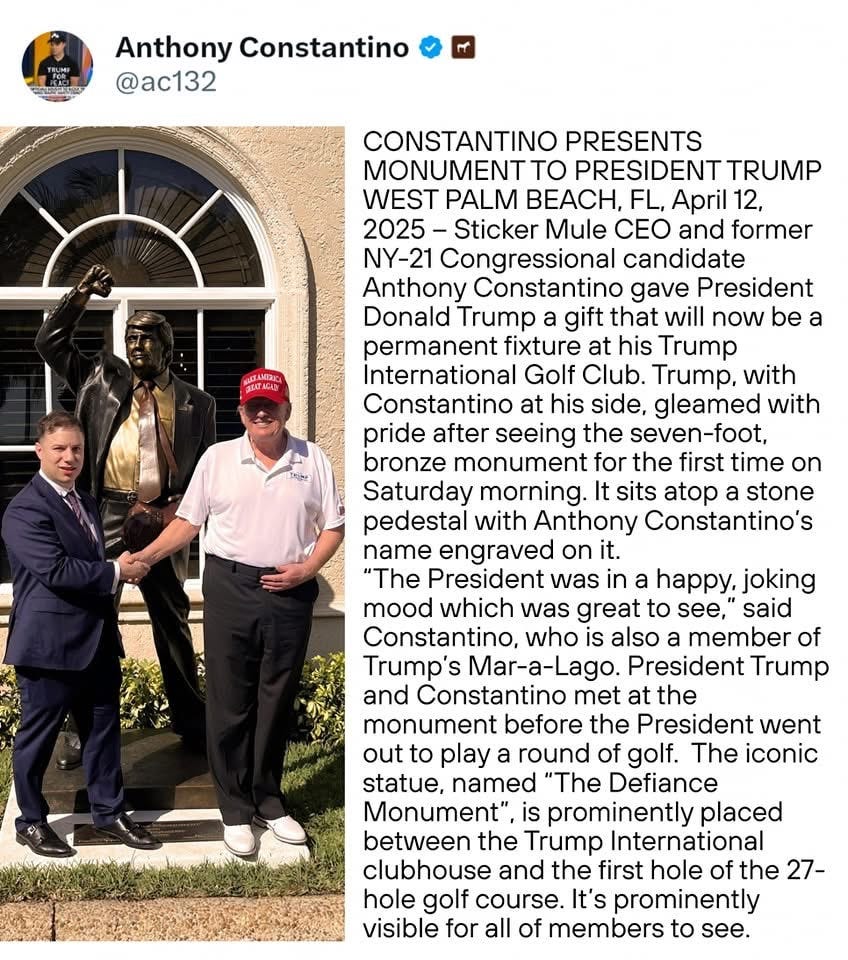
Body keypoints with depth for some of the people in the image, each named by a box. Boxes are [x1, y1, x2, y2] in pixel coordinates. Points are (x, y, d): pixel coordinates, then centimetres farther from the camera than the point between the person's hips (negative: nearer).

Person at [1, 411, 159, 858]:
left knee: (103, 729, 14)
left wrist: (121, 567, 5)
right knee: (38, 735, 7)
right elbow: (55, 569, -24)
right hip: (49, 644, -8)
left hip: (97, 640, 8)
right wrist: (115, 572, -16)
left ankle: (109, 812, 27)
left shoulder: (86, 502, 15)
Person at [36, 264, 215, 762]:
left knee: (174, 627, 11)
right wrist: (82, 295, -2)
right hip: (108, 516, 1)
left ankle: (192, 725, 24)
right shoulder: (103, 378, 9)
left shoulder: (197, 403, 6)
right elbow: (50, 342, 9)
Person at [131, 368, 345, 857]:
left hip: (289, 592, 1)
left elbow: (333, 526, 6)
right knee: (230, 703, 3)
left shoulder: (312, 459, 3)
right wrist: (146, 556, -7)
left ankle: (269, 802, 24)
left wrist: (307, 568, -8)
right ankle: (236, 811, 14)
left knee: (277, 704, 10)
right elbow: (188, 521, 5)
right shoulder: (217, 458, 3)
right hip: (230, 588, 0)